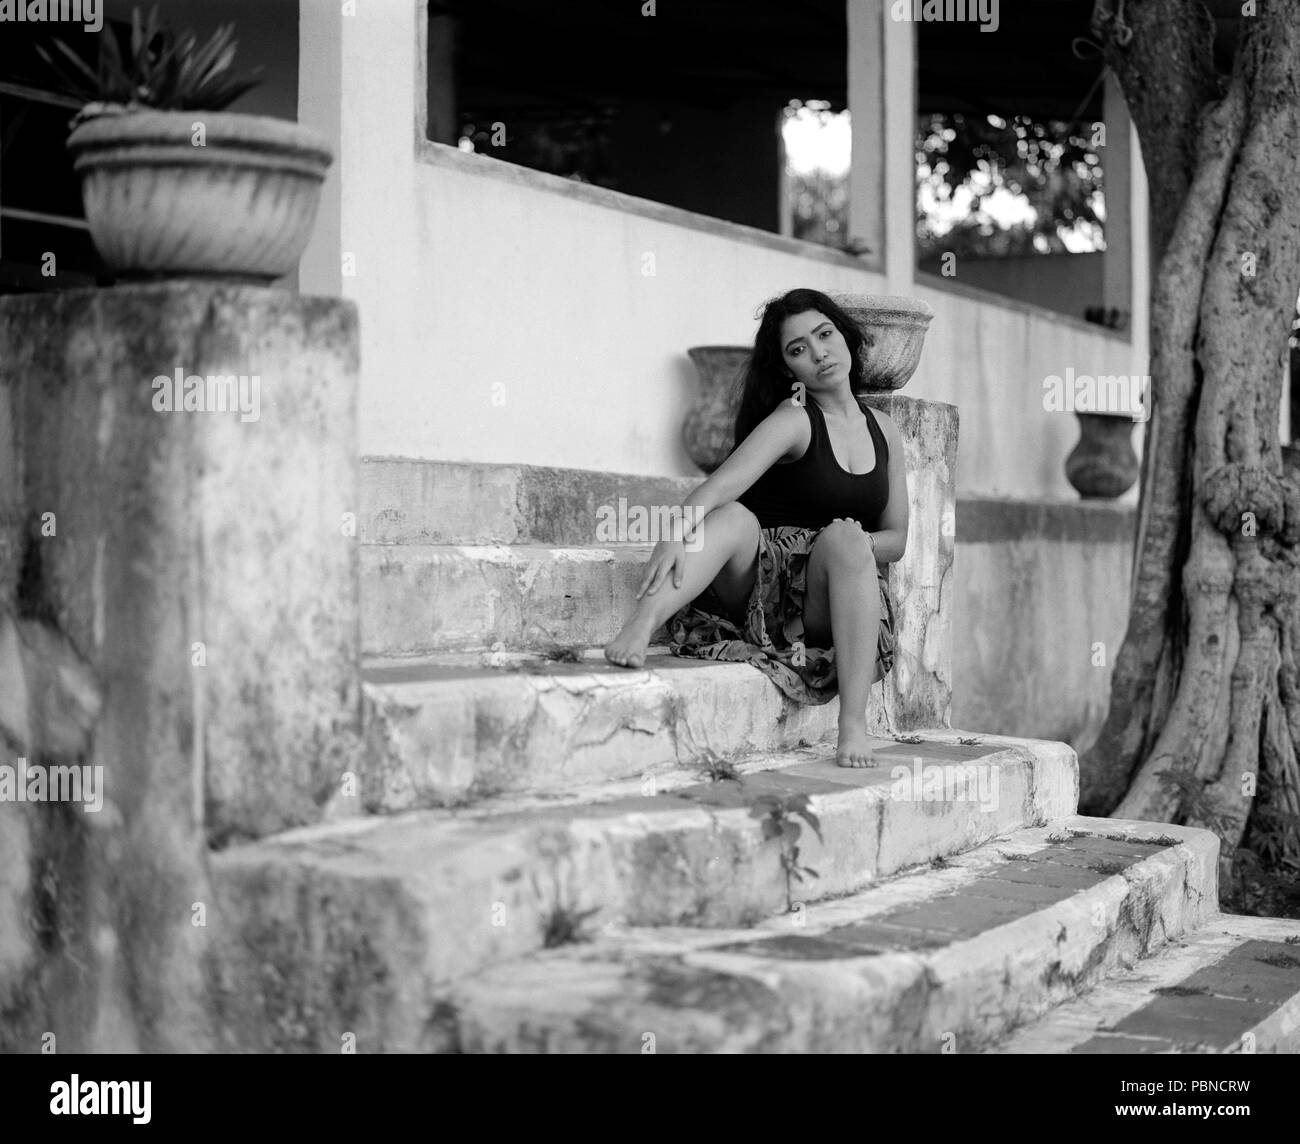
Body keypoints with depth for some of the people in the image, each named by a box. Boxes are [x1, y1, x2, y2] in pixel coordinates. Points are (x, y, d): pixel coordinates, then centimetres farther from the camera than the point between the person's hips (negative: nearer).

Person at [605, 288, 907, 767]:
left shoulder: (884, 430, 15)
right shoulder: (794, 420, -1)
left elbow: (896, 539, 18)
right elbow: (721, 485, -20)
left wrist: (857, 542, -6)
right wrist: (677, 532, -40)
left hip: (832, 606, 3)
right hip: (760, 590, -3)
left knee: (844, 538, -31)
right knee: (733, 518, -33)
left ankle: (853, 724, -36)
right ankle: (637, 629, -57)